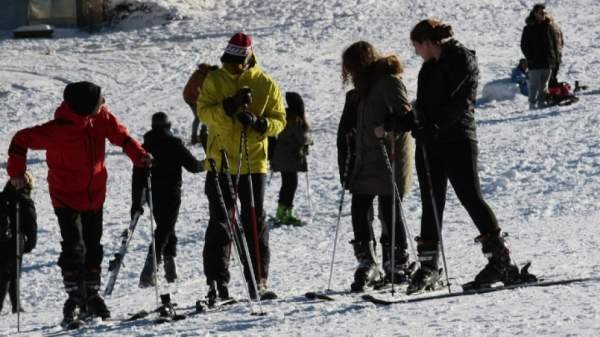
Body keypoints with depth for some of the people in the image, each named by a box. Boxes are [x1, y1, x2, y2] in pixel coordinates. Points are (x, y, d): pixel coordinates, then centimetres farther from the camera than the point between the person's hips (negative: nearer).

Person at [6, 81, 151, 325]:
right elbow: (22, 140, -16)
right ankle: (75, 296, -1)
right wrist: (16, 173, -15)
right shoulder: (58, 130, -26)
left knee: (93, 248, 11)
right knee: (74, 248, -13)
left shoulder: (101, 118, -11)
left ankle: (91, 296, 23)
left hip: (94, 195, 5)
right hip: (67, 197, -5)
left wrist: (139, 155, -11)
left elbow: (120, 135, 5)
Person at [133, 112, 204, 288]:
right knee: (164, 231, -7)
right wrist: (206, 164, 18)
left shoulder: (144, 148, 6)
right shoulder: (175, 145, -5)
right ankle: (148, 273, -21)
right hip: (171, 195, -5)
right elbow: (193, 165, -4)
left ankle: (170, 270, 22)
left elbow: (137, 178, 6)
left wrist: (136, 203, 10)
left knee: (166, 229, 20)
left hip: (153, 196, 5)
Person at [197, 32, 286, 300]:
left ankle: (258, 281, 10)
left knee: (255, 223, 4)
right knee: (219, 223, 2)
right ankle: (216, 283, 4)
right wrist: (230, 106, -24)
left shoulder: (266, 85, 1)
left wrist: (259, 123, -18)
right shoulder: (213, 81, 2)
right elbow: (203, 112, -9)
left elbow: (279, 120, 1)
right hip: (220, 162, 0)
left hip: (254, 162, 0)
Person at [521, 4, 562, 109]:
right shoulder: (529, 28, -1)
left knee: (544, 84, 9)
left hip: (548, 61, 3)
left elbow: (557, 42, 11)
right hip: (535, 64, -3)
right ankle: (533, 103, -1)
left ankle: (542, 102, 16)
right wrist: (530, 58, -9)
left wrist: (557, 57, 3)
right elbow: (524, 45, 0)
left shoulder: (550, 26, 7)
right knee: (535, 84, -5)